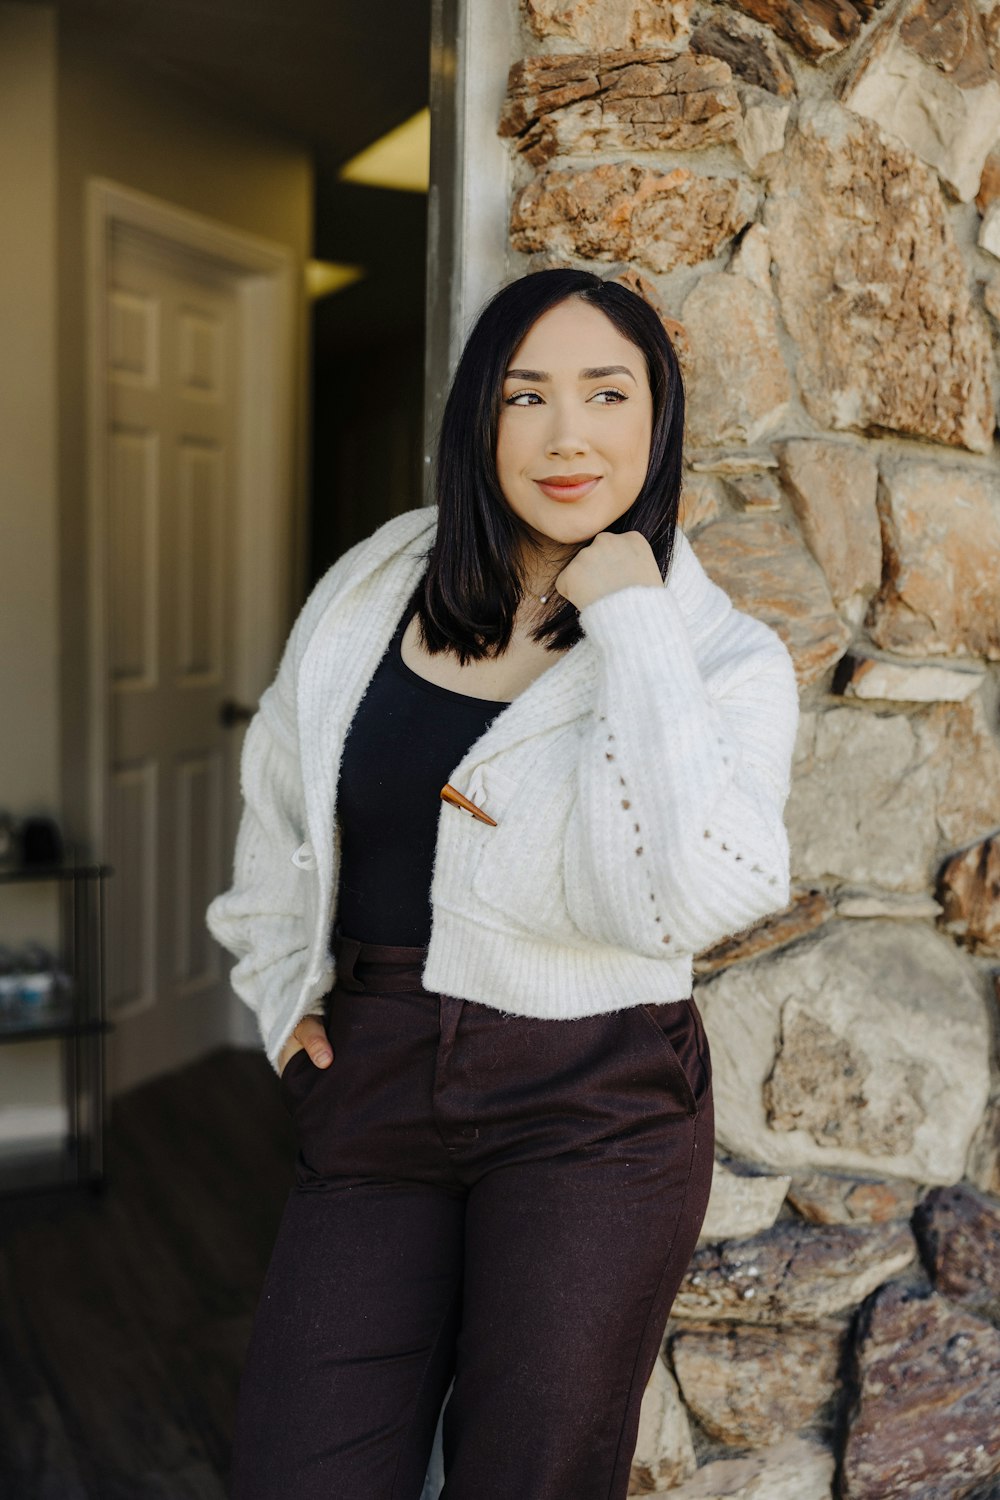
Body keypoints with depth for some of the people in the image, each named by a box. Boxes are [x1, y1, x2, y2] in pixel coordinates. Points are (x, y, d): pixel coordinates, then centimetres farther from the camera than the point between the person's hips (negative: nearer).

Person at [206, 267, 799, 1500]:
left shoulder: (726, 657, -8)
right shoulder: (370, 595, 3)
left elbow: (694, 899, -26)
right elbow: (282, 798, 19)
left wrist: (633, 625, -21)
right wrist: (282, 986, 14)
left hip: (591, 1113, -3)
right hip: (370, 1086, 3)